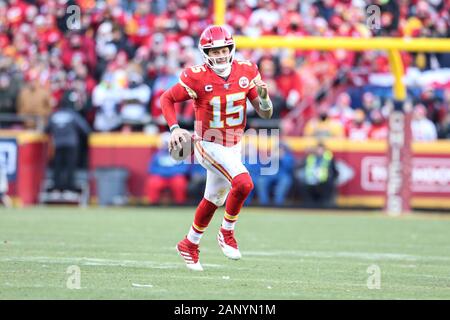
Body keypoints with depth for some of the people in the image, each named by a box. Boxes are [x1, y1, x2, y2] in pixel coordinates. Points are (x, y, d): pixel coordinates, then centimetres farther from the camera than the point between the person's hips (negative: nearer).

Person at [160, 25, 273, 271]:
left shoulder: (246, 72, -7)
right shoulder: (197, 77, -19)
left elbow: (265, 114, -4)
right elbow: (167, 98, -6)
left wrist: (263, 95, -25)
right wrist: (174, 128, -19)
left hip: (233, 146, 6)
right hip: (209, 146, -6)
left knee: (213, 200, 20)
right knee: (243, 184, -26)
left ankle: (189, 245, 40)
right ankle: (226, 234, -5)